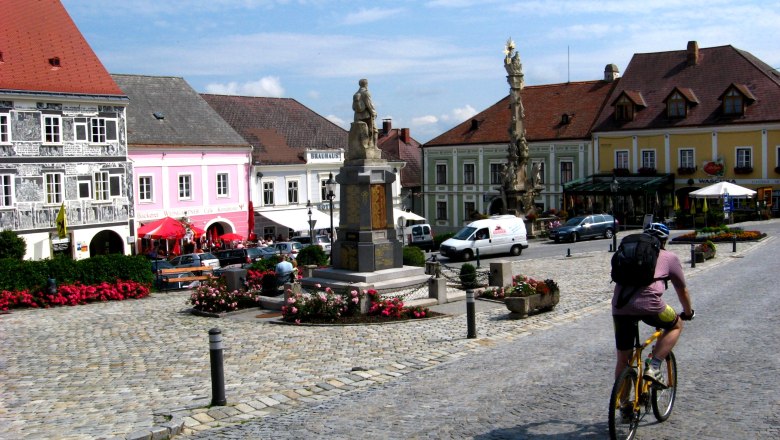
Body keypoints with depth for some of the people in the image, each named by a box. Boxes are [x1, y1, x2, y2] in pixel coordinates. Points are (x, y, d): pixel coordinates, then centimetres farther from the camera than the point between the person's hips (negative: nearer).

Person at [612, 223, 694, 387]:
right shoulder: (669, 257, 19)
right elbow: (682, 290, 28)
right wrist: (688, 313, 46)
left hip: (619, 307, 4)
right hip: (648, 304, -4)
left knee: (623, 359, 18)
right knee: (677, 325, 27)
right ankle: (653, 367, 13)